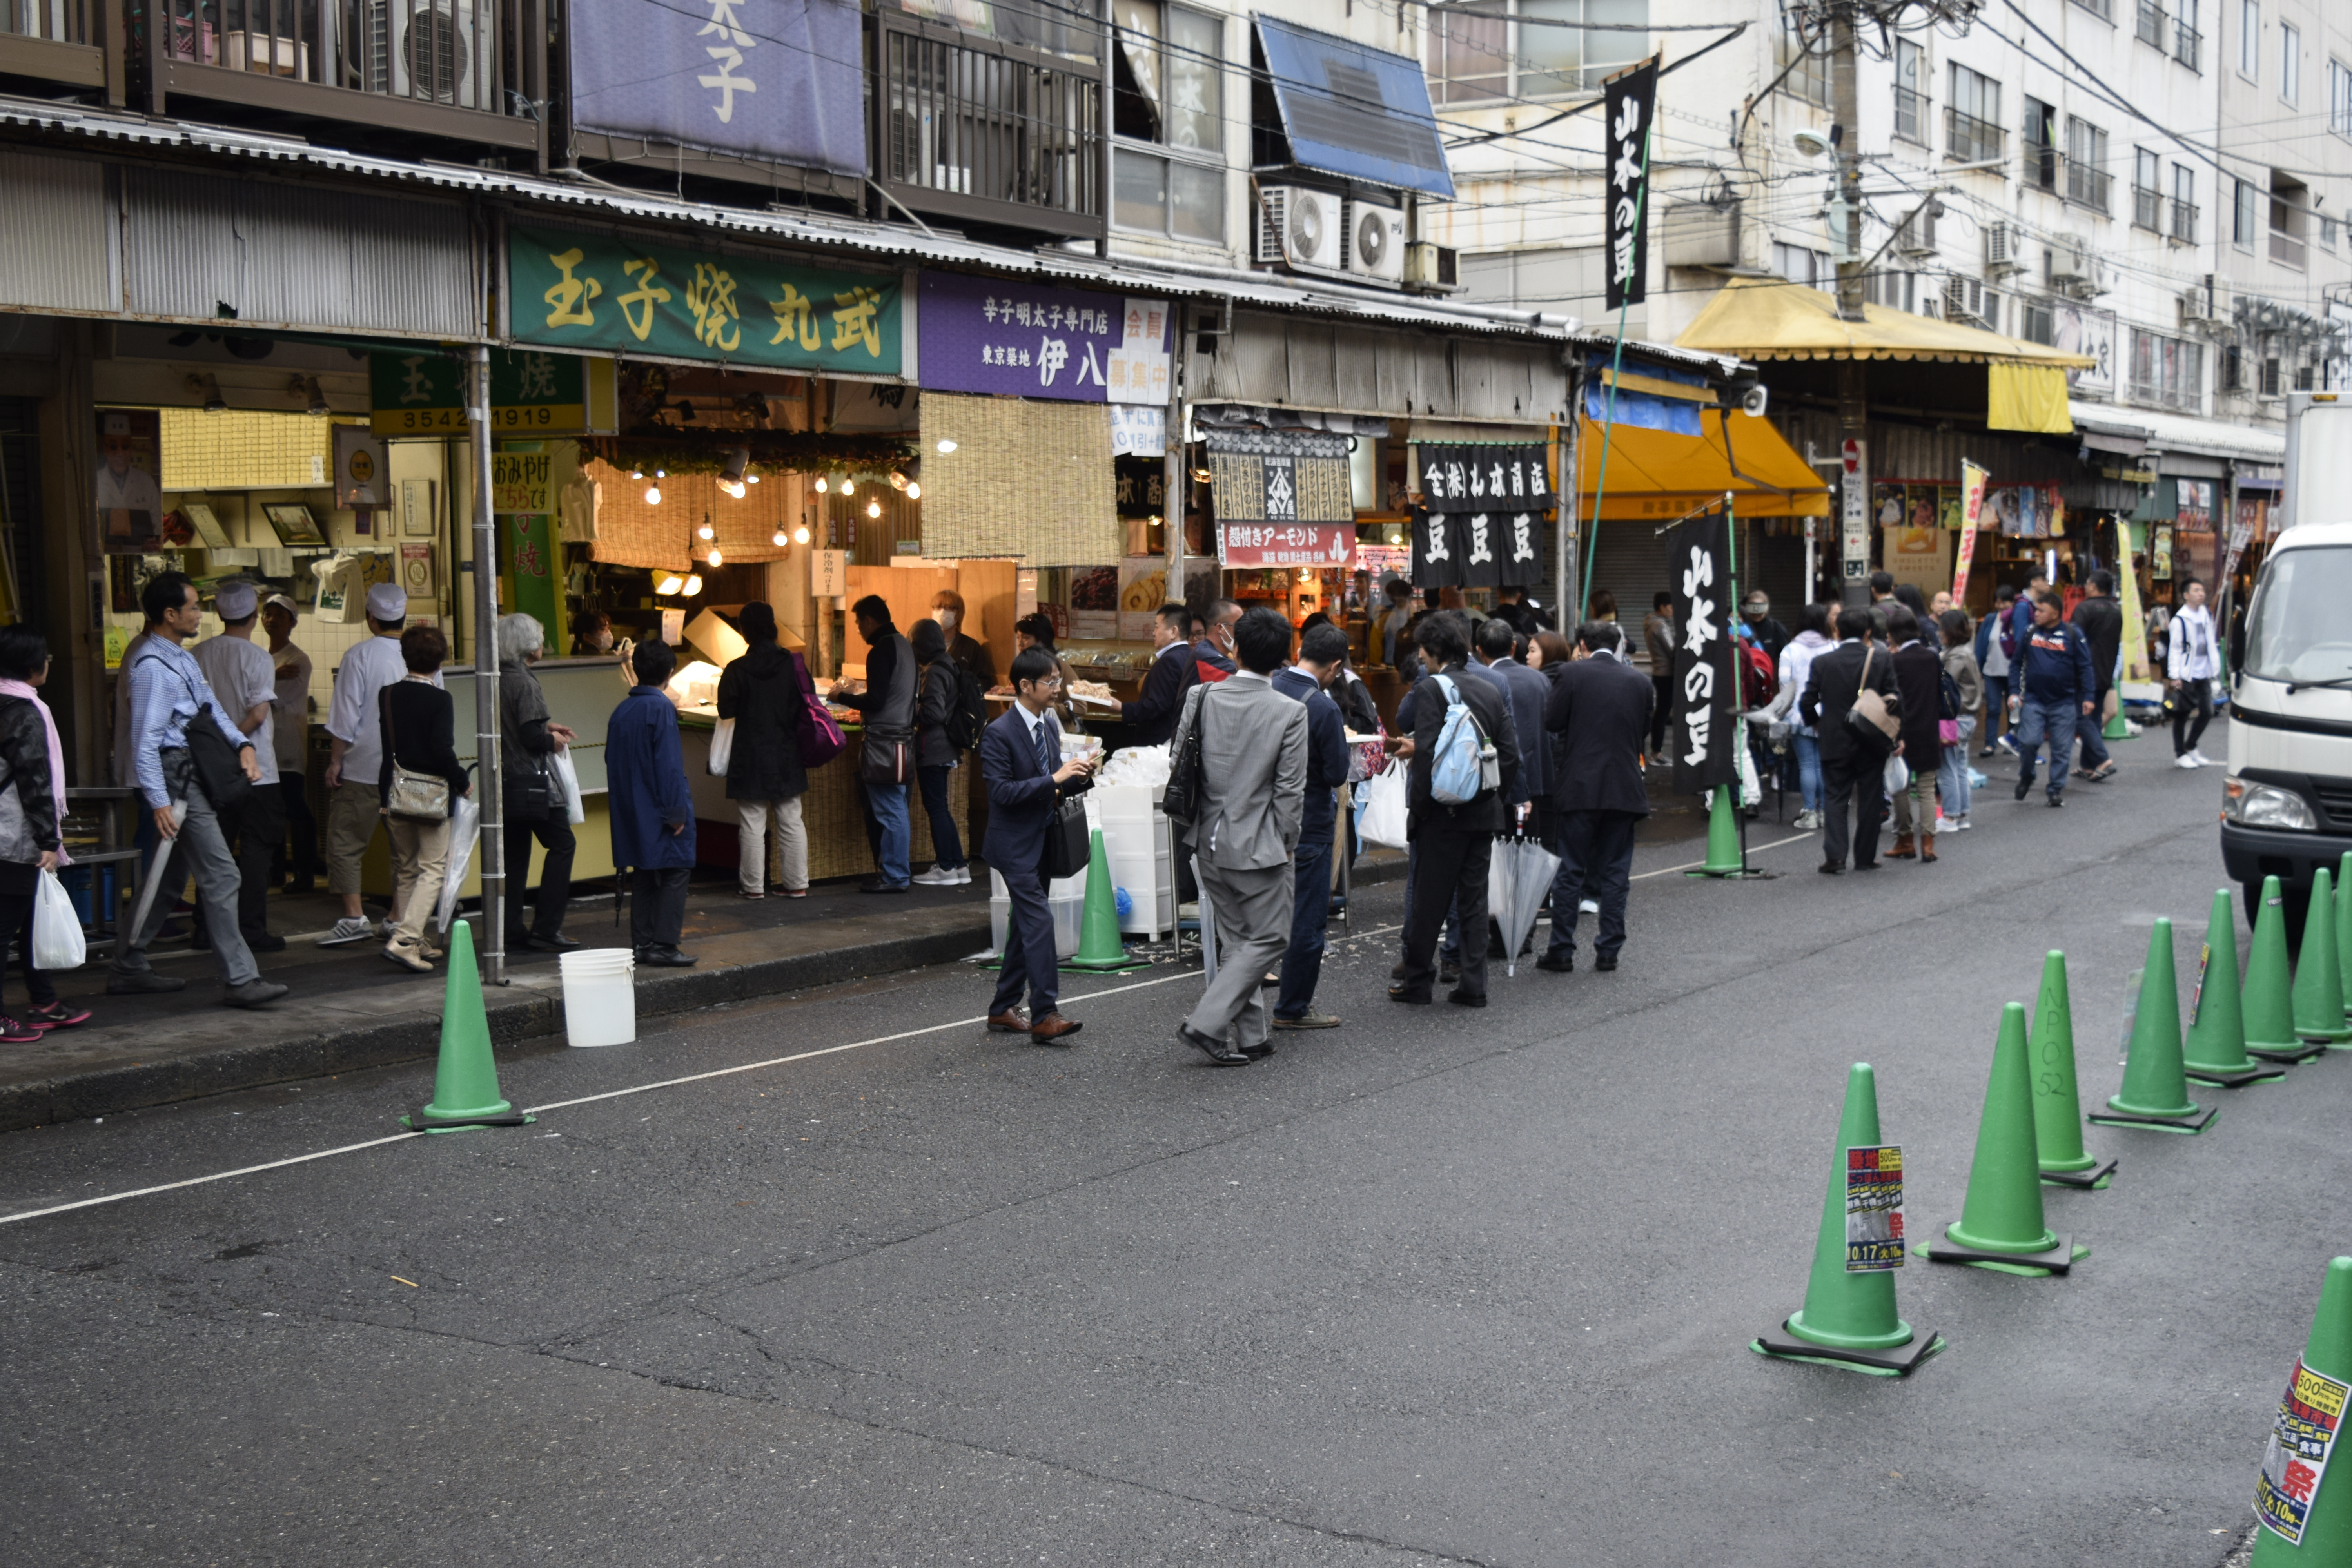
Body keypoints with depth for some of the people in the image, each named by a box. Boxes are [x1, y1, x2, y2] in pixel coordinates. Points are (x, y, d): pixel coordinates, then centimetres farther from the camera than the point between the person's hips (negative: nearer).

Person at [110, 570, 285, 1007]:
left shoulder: (183, 659, 16)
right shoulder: (152, 667, -14)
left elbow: (213, 712, 18)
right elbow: (145, 741, -18)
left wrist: (244, 745, -1)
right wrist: (159, 802, -22)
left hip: (195, 777, 10)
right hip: (176, 780, -10)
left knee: (171, 878, 16)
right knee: (220, 876, -12)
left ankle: (129, 967, 26)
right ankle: (240, 979, -12)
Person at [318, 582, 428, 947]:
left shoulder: (359, 656, -9)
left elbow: (346, 717, -10)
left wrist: (335, 762, -1)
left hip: (364, 767, -4)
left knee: (344, 843, 3)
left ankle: (354, 918, -3)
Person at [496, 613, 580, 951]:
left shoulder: (498, 679, 10)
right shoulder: (524, 682, -16)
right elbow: (531, 737, -20)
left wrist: (546, 728, 18)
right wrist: (553, 740, -1)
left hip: (505, 780, 9)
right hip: (530, 780, -9)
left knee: (515, 853, 11)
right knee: (562, 845, 0)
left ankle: (512, 931, 12)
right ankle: (545, 929, -3)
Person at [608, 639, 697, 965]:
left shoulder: (622, 711, 8)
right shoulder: (661, 708, -14)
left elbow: (612, 761, 14)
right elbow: (669, 764, -17)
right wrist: (677, 811, -15)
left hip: (632, 811, 8)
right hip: (659, 810, -8)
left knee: (643, 875, 13)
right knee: (676, 872, -2)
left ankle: (641, 943, 13)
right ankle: (663, 945, -7)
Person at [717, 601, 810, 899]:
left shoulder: (737, 671, -13)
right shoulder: (794, 664, -3)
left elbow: (726, 711, -7)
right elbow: (808, 705, 5)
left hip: (751, 759, -3)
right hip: (788, 758, 3)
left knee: (752, 824, 4)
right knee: (791, 821, 10)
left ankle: (753, 885, 6)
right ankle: (796, 883, 12)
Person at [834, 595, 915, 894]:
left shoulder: (882, 650, -15)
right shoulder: (904, 645, 14)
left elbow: (875, 701, -19)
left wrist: (843, 697, -5)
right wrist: (863, 693, 24)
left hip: (884, 739, -10)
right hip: (903, 733, 10)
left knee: (889, 810, -5)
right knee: (896, 809, 15)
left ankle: (895, 877, -2)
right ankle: (902, 870, 20)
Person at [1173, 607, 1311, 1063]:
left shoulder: (1201, 699, -3)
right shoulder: (1290, 712, -14)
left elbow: (1177, 762, 3)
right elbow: (1291, 790, -11)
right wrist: (1287, 844, 3)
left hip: (1211, 843, 5)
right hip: (1259, 846, -5)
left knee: (1236, 940, 17)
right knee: (1270, 939, 6)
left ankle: (1252, 1037, 22)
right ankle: (1207, 1023, -6)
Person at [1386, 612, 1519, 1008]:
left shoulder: (1431, 688, -11)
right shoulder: (1491, 689, 9)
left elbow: (1428, 752, -18)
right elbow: (1510, 753, 8)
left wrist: (1418, 807, -12)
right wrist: (1498, 800, 15)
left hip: (1443, 812, -6)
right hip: (1484, 812, 6)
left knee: (1428, 900, 4)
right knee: (1474, 899, 10)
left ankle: (1417, 982, 11)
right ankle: (1474, 985, 10)